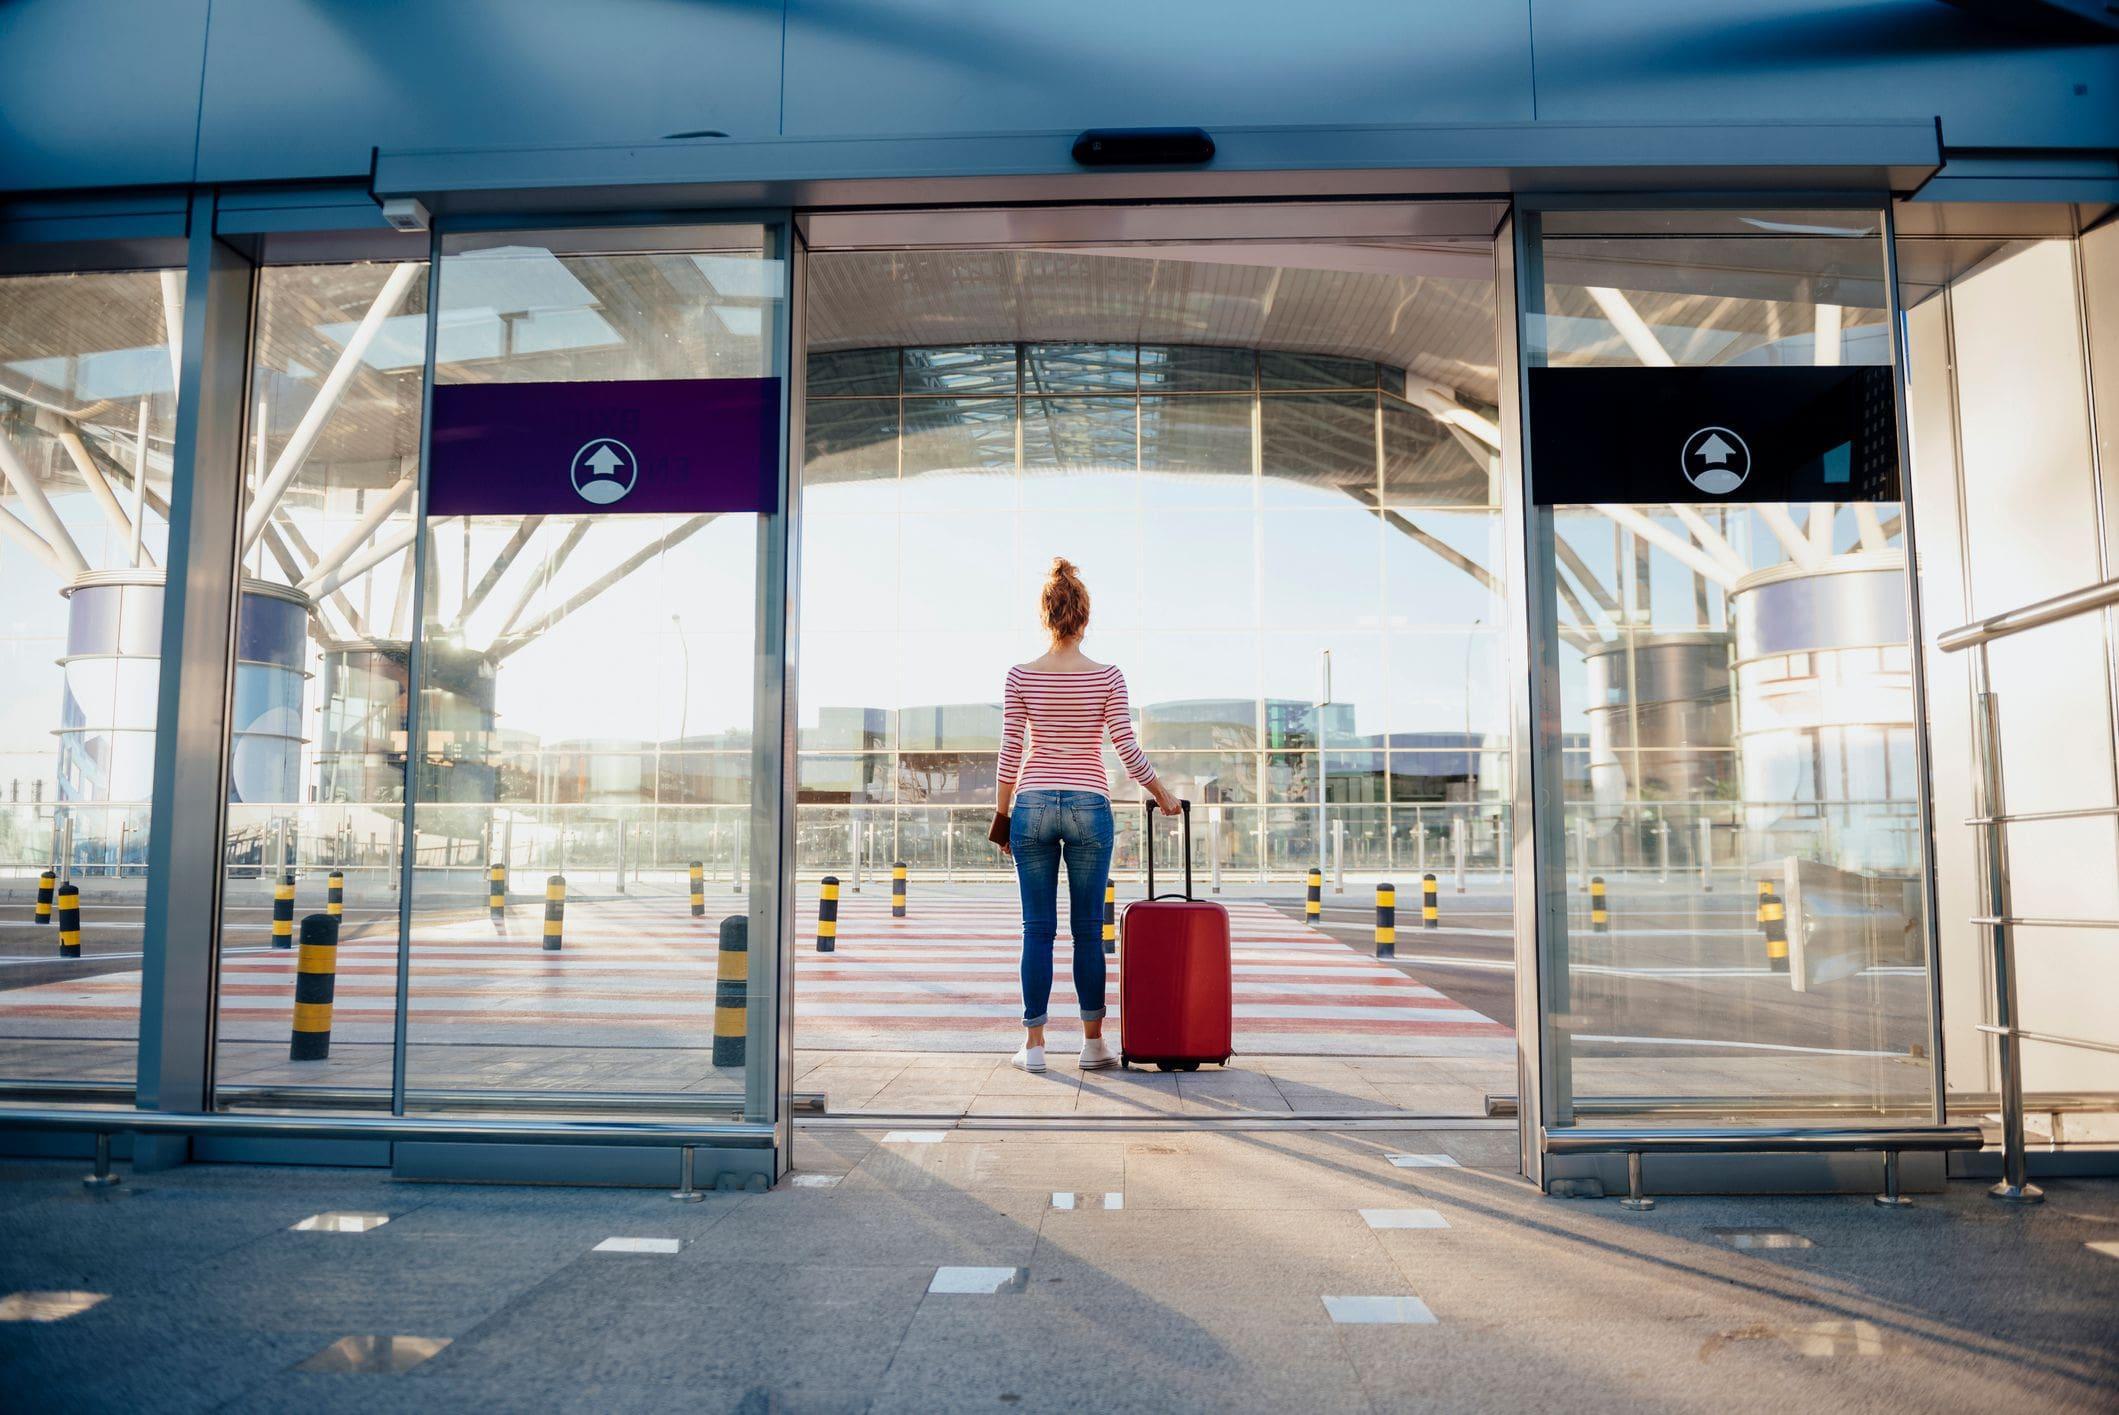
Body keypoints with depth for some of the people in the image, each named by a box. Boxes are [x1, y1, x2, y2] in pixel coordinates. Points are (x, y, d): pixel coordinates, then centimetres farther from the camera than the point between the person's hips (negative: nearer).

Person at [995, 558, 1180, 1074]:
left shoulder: (1021, 676, -1)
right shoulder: (1107, 676, -2)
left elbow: (1011, 751, -1)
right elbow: (1127, 748, -4)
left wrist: (1003, 815, 7)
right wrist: (1163, 795, 9)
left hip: (1033, 805, 1)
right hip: (1089, 806, 0)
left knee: (1038, 930, 5)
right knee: (1089, 930, 7)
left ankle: (1034, 1044, 7)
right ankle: (1093, 1043, 12)